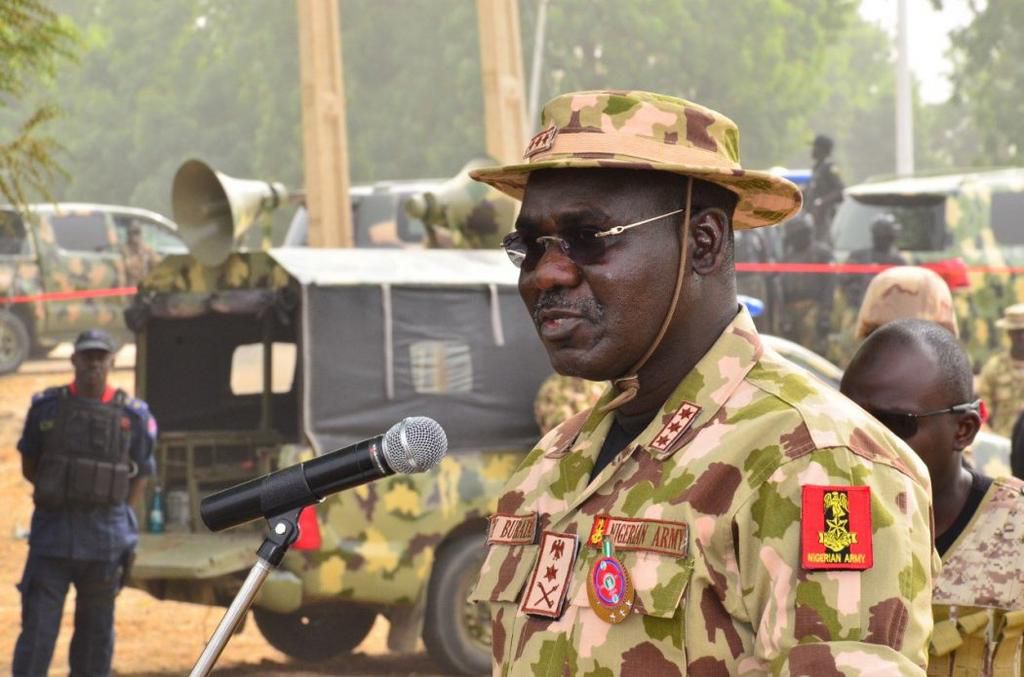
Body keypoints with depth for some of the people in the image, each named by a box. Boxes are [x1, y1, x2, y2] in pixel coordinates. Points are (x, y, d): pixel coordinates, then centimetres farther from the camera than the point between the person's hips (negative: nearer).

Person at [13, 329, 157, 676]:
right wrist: (61, 493, 6)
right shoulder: (46, 408, 2)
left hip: (105, 540, 1)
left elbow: (140, 475, 10)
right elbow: (29, 467, 13)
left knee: (96, 631, 7)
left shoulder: (132, 415, 2)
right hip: (51, 533, -1)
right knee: (37, 630, -5)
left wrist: (119, 517, 2)